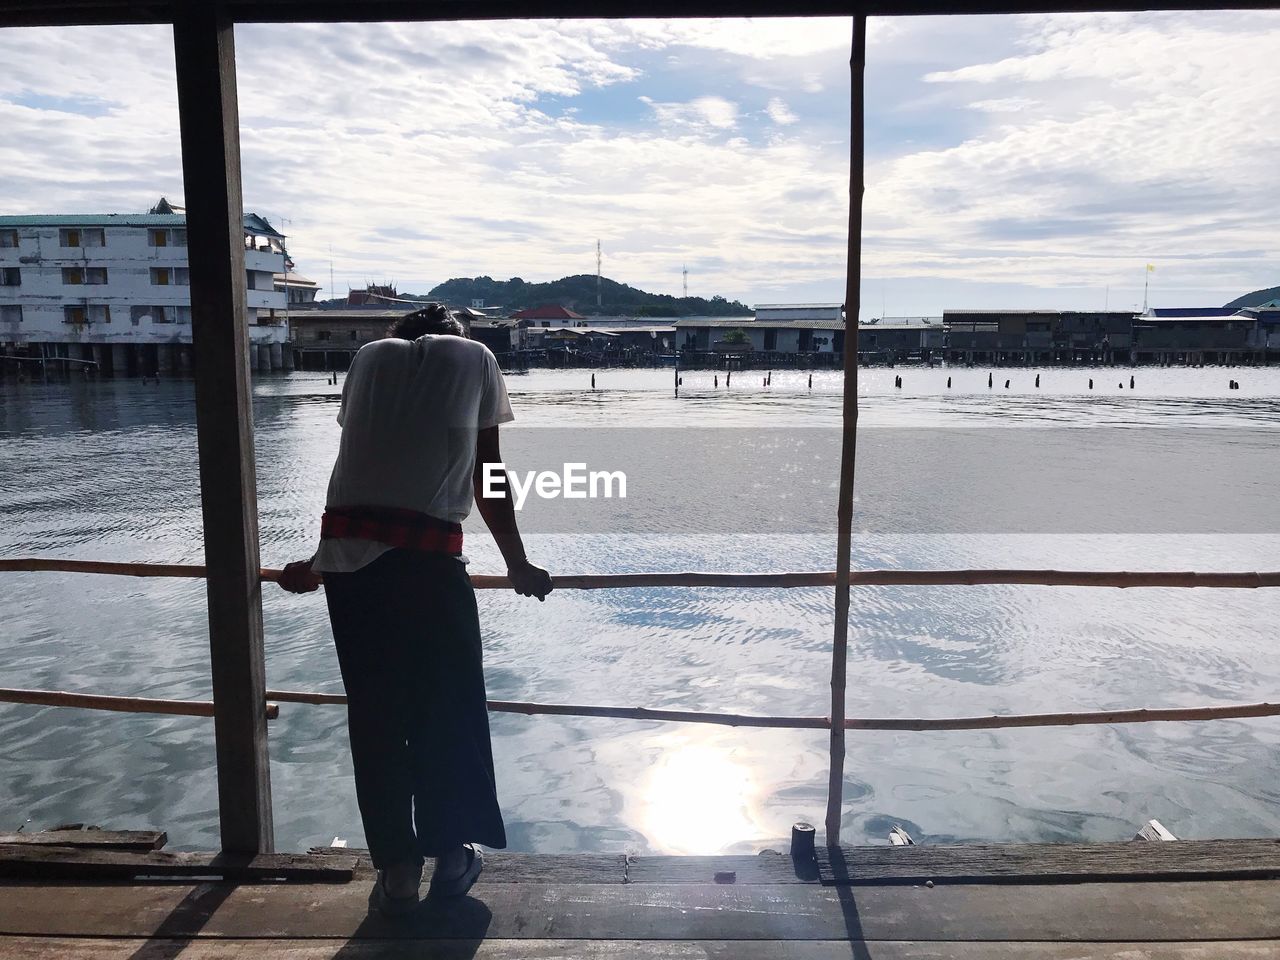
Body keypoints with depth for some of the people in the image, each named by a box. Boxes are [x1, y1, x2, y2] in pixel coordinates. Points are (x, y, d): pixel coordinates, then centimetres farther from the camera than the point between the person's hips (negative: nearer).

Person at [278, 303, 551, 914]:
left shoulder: (369, 356, 23)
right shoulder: (475, 358, 16)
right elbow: (488, 481, 13)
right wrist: (519, 566, 23)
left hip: (346, 551, 3)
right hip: (427, 551, -3)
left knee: (373, 712, 13)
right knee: (448, 705, 14)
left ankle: (396, 870, 24)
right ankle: (452, 853, 29)